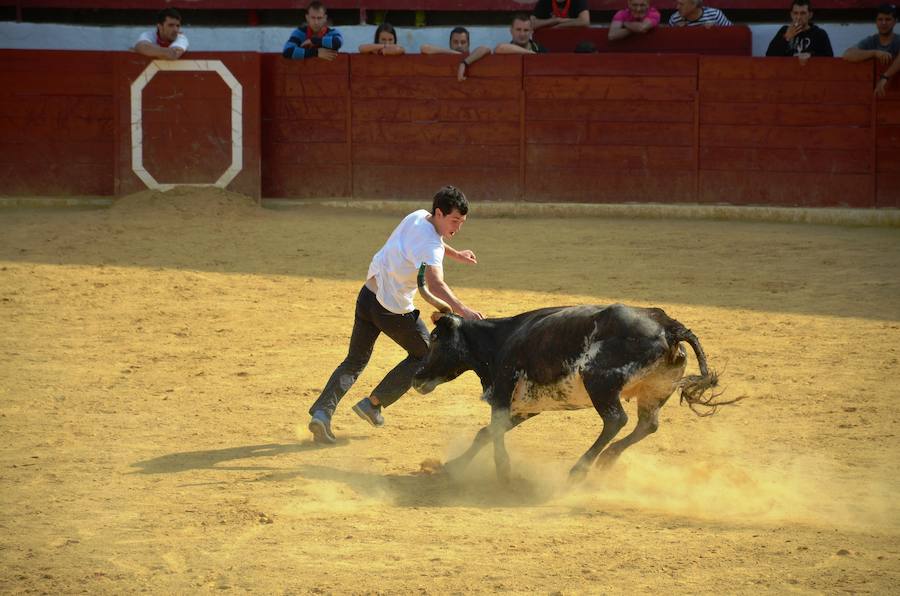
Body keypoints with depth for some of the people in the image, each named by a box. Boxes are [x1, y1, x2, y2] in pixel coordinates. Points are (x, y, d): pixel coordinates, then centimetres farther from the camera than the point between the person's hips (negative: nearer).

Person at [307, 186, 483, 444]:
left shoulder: (417, 217, 3)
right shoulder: (430, 245, -24)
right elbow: (435, 284, -41)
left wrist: (455, 254, 40)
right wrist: (462, 310, -52)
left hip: (367, 295, 8)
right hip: (394, 310, -8)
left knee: (354, 362, 15)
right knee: (425, 354, 17)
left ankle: (322, 411, -6)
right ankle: (373, 403, 16)